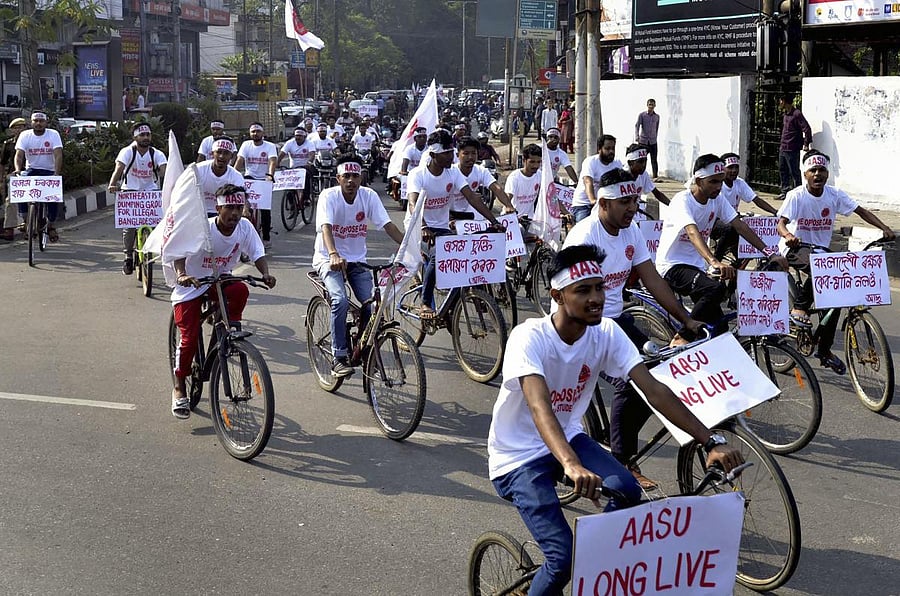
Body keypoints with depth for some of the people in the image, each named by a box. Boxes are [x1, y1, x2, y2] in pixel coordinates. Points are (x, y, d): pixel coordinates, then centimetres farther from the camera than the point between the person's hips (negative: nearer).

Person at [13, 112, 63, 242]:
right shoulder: (25, 135, -2)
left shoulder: (53, 134, -7)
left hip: (49, 171, -1)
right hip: (31, 169, 1)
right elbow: (19, 154, -12)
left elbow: (58, 155, -18)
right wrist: (18, 169, -32)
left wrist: (57, 173, -32)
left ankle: (51, 225, 0)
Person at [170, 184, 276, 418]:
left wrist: (266, 274, -33)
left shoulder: (245, 227, -13)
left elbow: (257, 254, -12)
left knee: (240, 291, -31)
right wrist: (181, 274, -56)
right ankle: (179, 388, 9)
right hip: (191, 285, -3)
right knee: (189, 337, -9)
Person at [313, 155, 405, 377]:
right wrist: (334, 255, -50)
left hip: (357, 260, 4)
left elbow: (388, 225, -10)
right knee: (340, 301, -28)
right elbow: (326, 227, -31)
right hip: (328, 259, -4)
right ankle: (339, 357, -17)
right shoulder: (328, 196, -16)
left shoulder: (369, 196, -6)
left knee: (371, 305, -13)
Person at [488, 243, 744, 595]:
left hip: (567, 437, 5)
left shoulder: (606, 334, -11)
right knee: (564, 556, -20)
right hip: (518, 456, -5)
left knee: (627, 491, -24)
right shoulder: (529, 338, -27)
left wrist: (712, 442, -26)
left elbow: (654, 390, -16)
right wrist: (571, 466, -59)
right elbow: (539, 407, -42)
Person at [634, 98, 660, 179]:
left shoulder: (657, 116, 9)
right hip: (643, 141, -2)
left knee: (654, 160, -2)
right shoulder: (642, 115, -2)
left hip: (653, 142, 2)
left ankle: (655, 176, -3)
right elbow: (637, 126, -9)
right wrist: (636, 137, -24)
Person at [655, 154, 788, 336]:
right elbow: (693, 233, -36)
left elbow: (740, 227, -3)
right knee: (716, 289, -32)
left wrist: (770, 254, -15)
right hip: (672, 266, -7)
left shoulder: (717, 201, 2)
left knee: (720, 328, -2)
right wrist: (714, 262, -52)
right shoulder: (682, 200, -20)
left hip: (696, 266, 7)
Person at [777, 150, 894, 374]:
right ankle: (799, 308, -14)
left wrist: (884, 228, -21)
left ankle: (824, 350, 11)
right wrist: (788, 235, -50)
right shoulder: (796, 196, -17)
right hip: (794, 248, -5)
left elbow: (861, 211, -6)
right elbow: (781, 223, -27)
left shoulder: (835, 195, -6)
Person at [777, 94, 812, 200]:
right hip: (783, 149, 9)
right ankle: (784, 192, 21)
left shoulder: (797, 114, -12)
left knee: (794, 172, -5)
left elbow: (807, 129, -16)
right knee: (782, 171, 13)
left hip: (792, 150, -9)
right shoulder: (785, 115, 15)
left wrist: (806, 144, -18)